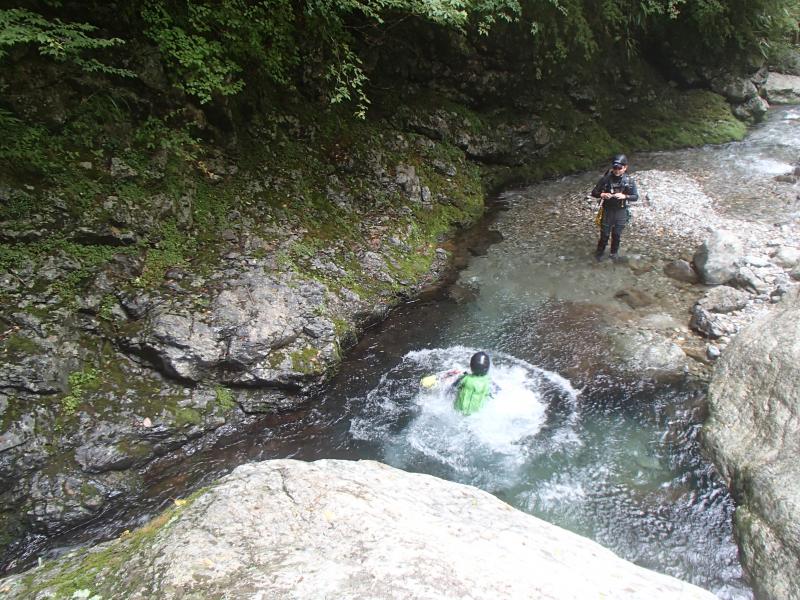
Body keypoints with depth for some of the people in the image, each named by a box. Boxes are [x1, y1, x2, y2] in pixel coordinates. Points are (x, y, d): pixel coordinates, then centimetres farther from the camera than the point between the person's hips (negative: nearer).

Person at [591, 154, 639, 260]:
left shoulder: (629, 181, -8)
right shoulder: (606, 179, -12)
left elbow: (635, 197, -6)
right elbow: (594, 192, -7)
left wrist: (624, 196, -24)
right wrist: (602, 195, -28)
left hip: (621, 211, 1)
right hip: (607, 210, -1)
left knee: (617, 234, 14)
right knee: (604, 234, 7)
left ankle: (614, 252, 38)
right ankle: (600, 252, 30)